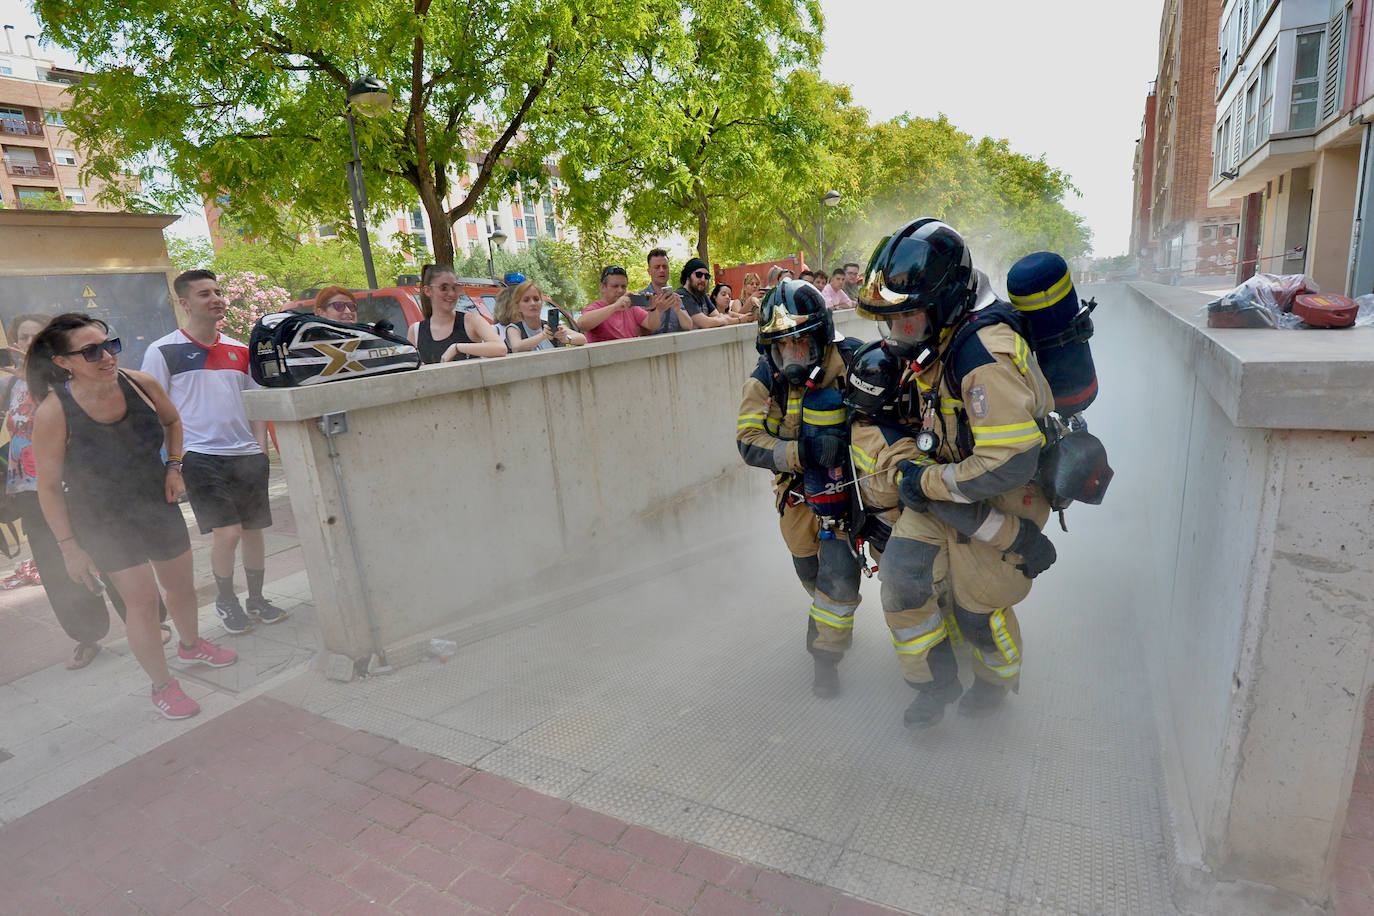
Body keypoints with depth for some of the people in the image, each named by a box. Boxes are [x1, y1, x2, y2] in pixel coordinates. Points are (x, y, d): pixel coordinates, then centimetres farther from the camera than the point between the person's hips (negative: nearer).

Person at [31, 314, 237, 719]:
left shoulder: (142, 384, -14)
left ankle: (190, 644, 46)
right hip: (102, 521, -4)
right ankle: (162, 685, 14)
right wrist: (69, 546, -12)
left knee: (182, 585, 15)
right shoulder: (53, 412, -23)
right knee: (143, 599, -7)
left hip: (158, 505, 4)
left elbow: (171, 421, 11)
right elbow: (49, 486, -14)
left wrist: (173, 466, 0)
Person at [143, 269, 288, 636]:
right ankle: (225, 600, 15)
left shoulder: (239, 351, 12)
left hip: (247, 454, 5)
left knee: (253, 530, 9)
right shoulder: (163, 351, -2)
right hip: (200, 456, -4)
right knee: (227, 532, -10)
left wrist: (261, 447, 7)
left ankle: (257, 600, 26)